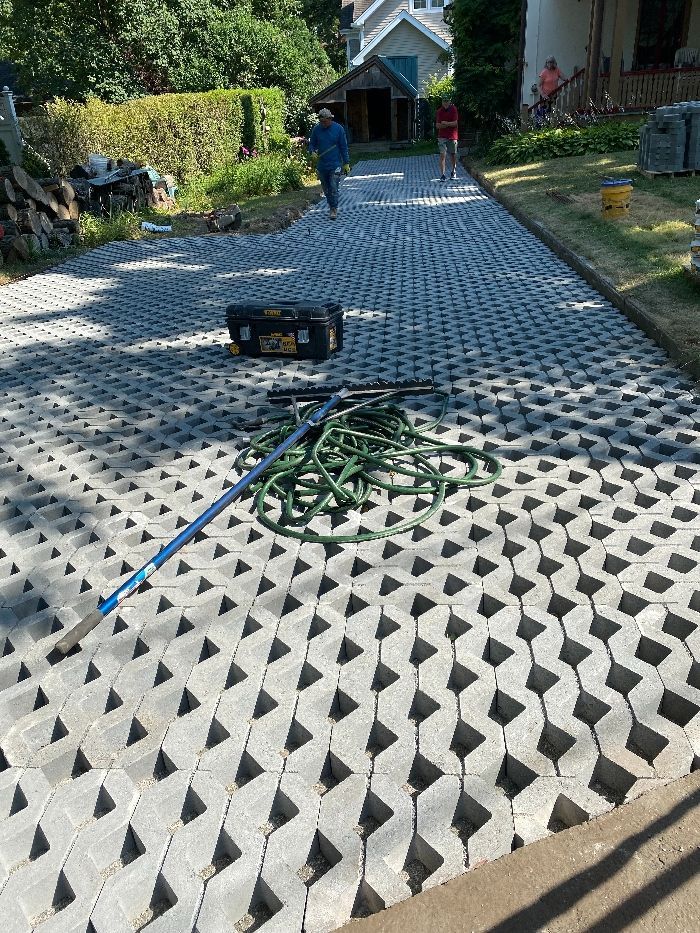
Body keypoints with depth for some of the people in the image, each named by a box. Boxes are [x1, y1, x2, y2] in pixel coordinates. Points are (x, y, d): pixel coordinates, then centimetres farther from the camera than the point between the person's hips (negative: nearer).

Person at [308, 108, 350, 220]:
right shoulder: (316, 129, 1)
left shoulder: (338, 129, -4)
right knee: (326, 188, 12)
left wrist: (346, 163, -3)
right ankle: (331, 206, 28)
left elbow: (344, 147, -1)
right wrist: (313, 152, -12)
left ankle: (334, 209, -2)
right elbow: (312, 144, 10)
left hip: (335, 164, -3)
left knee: (333, 188, -10)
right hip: (321, 165, 3)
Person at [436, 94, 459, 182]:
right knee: (442, 155, -12)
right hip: (442, 136, 0)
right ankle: (442, 175, -14)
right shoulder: (439, 111, 1)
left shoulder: (453, 109, -4)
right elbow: (437, 125, -3)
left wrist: (445, 123, -14)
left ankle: (454, 171, 34)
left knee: (453, 155, 12)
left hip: (452, 136, 0)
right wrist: (449, 124, -13)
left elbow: (455, 123, -10)